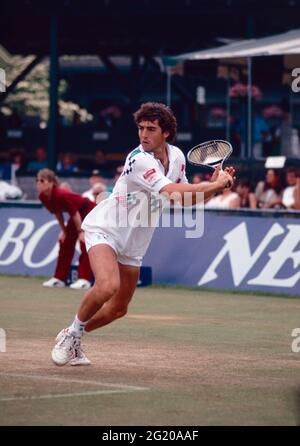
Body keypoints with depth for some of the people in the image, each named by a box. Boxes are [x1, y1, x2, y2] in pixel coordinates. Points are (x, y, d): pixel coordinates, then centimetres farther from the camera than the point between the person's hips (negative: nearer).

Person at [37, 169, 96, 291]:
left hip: (88, 211, -9)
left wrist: (81, 231, -20)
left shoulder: (61, 195, -35)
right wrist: (64, 231, 8)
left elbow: (75, 213, -27)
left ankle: (84, 280, -17)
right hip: (77, 214, 9)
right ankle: (59, 278, 12)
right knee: (65, 242, 7)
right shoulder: (43, 197, -10)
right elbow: (58, 213, 5)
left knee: (85, 243, -14)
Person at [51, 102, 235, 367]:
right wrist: (215, 184, -28)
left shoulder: (176, 156, 0)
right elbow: (175, 194, -36)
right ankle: (73, 332, -8)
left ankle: (72, 337, 35)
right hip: (104, 228, -8)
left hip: (133, 243, 8)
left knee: (118, 309, 12)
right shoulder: (140, 160, -26)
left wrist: (216, 186, -6)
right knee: (108, 286, -32)